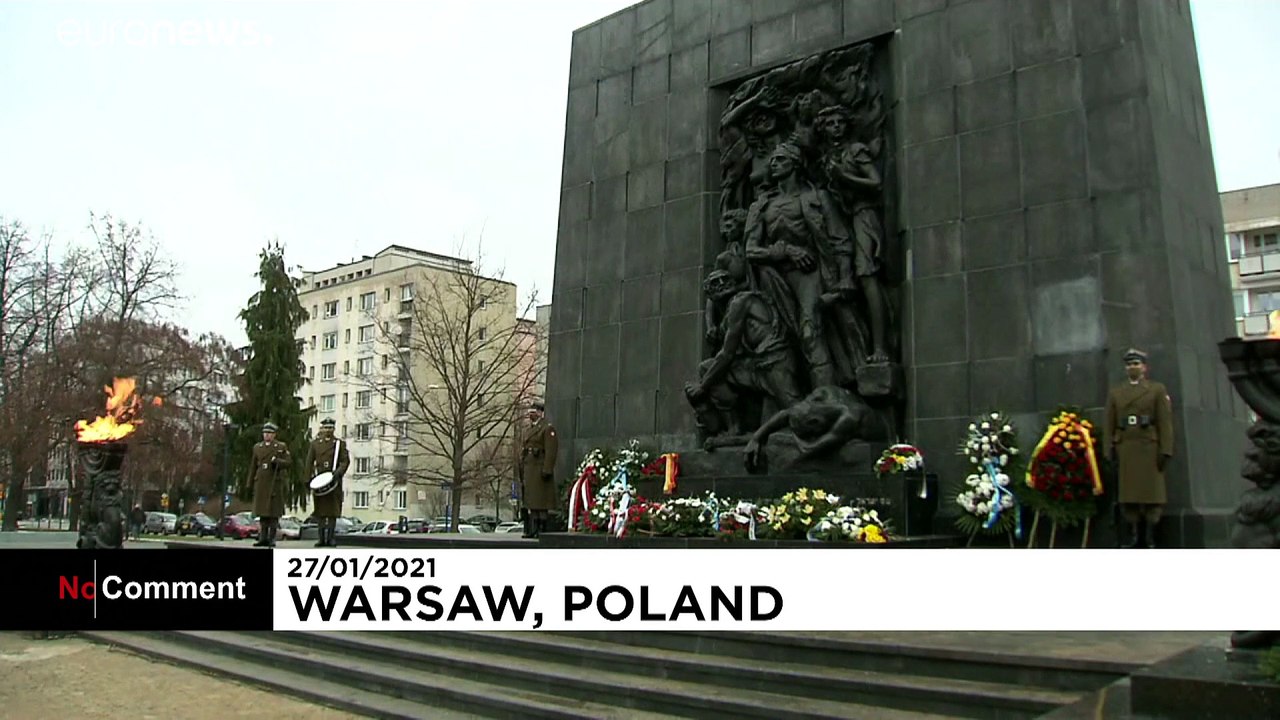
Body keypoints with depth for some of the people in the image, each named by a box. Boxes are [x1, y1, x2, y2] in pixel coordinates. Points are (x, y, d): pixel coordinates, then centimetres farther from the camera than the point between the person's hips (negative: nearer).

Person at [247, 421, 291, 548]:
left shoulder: (282, 447, 4)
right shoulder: (257, 447, 15)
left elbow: (289, 462, -1)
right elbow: (253, 466, 17)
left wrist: (277, 461, -19)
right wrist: (250, 484, 14)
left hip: (275, 482, -4)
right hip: (261, 482, 4)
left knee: (274, 511, -4)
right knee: (263, 511, 4)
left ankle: (272, 538, -1)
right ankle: (263, 538, 8)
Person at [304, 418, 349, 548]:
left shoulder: (340, 443, 6)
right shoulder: (314, 443, 12)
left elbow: (345, 461, 0)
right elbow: (309, 462, 9)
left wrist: (338, 472, -17)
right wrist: (309, 478, 0)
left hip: (334, 480, -2)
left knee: (333, 510, -3)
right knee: (320, 510, 2)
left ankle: (331, 538, 0)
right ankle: (321, 538, 6)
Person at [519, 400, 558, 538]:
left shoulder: (548, 429, -5)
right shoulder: (529, 430, 21)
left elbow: (551, 452, -14)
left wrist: (547, 470, -21)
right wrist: (521, 471, 17)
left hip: (540, 470, -8)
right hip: (528, 472, 9)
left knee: (541, 502, -9)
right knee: (530, 501, 8)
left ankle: (542, 530, -7)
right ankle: (532, 530, 11)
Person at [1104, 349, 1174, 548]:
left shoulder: (1157, 390, 7)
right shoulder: (1115, 393, 14)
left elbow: (1165, 422, 0)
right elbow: (1109, 425, 9)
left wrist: (1165, 450, -8)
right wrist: (1109, 451, 1)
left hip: (1149, 448, -2)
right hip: (1124, 449, 2)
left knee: (1152, 492, -1)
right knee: (1127, 493, 2)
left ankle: (1151, 537, 4)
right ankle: (1132, 536, 8)